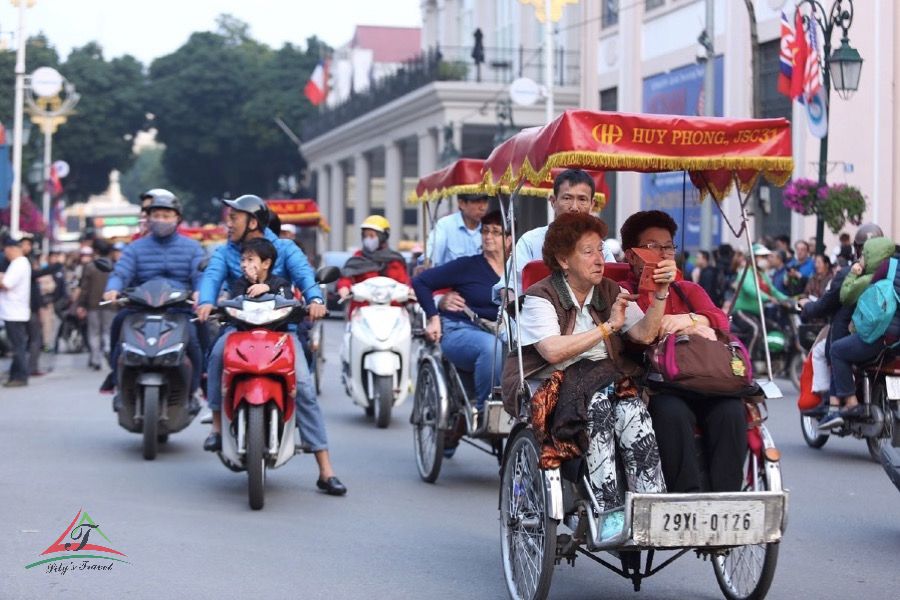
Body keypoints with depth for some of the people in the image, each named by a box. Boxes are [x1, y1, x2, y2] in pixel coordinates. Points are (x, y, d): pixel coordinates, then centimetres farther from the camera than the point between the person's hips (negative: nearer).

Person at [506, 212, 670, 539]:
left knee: (632, 409, -29)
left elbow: (645, 334, 2)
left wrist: (661, 293, -11)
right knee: (598, 404, -35)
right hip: (554, 387, -4)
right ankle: (608, 513, -38)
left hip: (607, 380, 4)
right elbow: (554, 352, -17)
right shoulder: (540, 298, 1)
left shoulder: (611, 292, 17)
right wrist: (608, 327, -12)